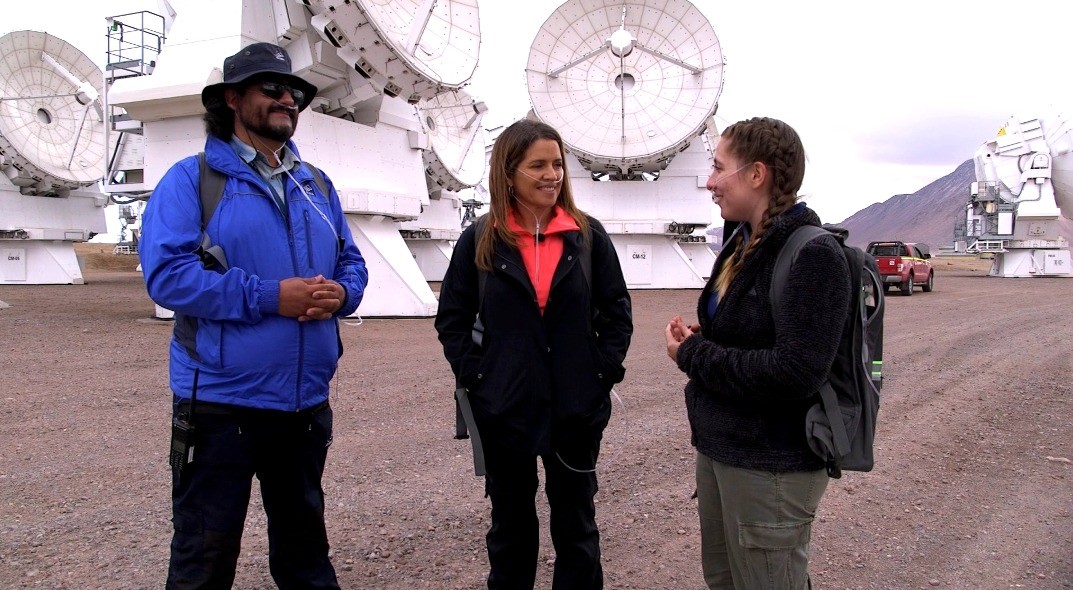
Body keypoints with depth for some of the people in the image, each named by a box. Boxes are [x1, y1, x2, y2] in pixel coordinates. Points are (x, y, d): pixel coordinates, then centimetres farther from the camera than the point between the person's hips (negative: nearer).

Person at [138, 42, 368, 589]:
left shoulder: (317, 186, 13)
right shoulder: (191, 179, -5)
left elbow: (352, 262, 14)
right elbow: (167, 272, -16)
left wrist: (341, 292, -10)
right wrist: (269, 297, -22)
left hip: (306, 400, 6)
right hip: (221, 398, -5)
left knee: (305, 544, 20)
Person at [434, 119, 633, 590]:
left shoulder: (589, 235, -2)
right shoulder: (480, 241, -3)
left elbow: (617, 310, 4)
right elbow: (452, 319, 3)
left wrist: (605, 370, -5)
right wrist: (474, 375, -6)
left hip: (577, 408, 0)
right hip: (505, 409, 0)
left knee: (576, 521, 14)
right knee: (512, 521, 16)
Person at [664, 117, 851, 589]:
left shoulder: (812, 256, -19)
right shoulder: (743, 246, 8)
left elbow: (794, 375, -27)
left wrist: (693, 355, -17)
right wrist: (697, 341, -2)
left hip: (772, 466, -9)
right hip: (719, 449, 9)